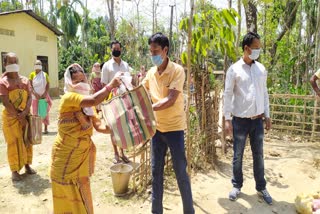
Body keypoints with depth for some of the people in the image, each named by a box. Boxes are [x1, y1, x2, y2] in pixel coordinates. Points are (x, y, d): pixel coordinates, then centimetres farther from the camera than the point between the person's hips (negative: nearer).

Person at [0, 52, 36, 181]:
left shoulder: (25, 80, 4)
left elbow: (29, 98, -3)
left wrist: (24, 113, -17)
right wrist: (19, 117, -16)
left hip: (25, 115, 4)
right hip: (10, 117, -4)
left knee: (26, 141, 11)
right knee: (13, 143, 2)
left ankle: (27, 165, 26)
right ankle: (14, 170, 13)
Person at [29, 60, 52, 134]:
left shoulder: (45, 75, 5)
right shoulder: (32, 74, 4)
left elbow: (48, 85, -1)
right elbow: (30, 85, -3)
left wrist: (45, 93, -15)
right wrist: (35, 93, -17)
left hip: (44, 96, 0)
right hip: (35, 96, 0)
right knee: (35, 112, 2)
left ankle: (46, 128, 6)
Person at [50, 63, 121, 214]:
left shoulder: (87, 103, 5)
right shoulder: (68, 98, -21)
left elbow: (98, 126, -3)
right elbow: (93, 100, -38)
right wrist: (111, 85, -27)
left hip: (82, 154, 7)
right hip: (66, 155, -7)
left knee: (80, 192, 21)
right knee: (69, 195, 11)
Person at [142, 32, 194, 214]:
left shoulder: (177, 70, -13)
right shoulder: (151, 73, 5)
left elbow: (170, 100, -22)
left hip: (174, 127, -5)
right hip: (157, 127, 6)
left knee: (181, 172, 5)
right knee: (156, 170, 13)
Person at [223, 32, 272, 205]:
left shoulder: (261, 69, 6)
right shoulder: (234, 69, -6)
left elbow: (264, 93, 12)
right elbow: (228, 95, -6)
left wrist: (267, 115, 9)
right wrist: (227, 119, -10)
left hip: (257, 120, 4)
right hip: (240, 120, -3)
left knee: (258, 155, 12)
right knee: (238, 156, 9)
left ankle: (261, 188, 27)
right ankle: (237, 186, 25)